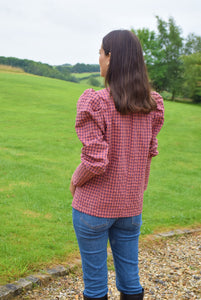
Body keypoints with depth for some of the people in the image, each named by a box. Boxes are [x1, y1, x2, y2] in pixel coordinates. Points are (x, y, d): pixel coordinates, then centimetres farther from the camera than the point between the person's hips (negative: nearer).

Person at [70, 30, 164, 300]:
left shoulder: (96, 103, -20)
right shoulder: (151, 106, -3)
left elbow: (95, 162, -22)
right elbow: (150, 154, 4)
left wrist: (75, 181, -2)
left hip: (94, 206, -5)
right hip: (131, 206, 5)